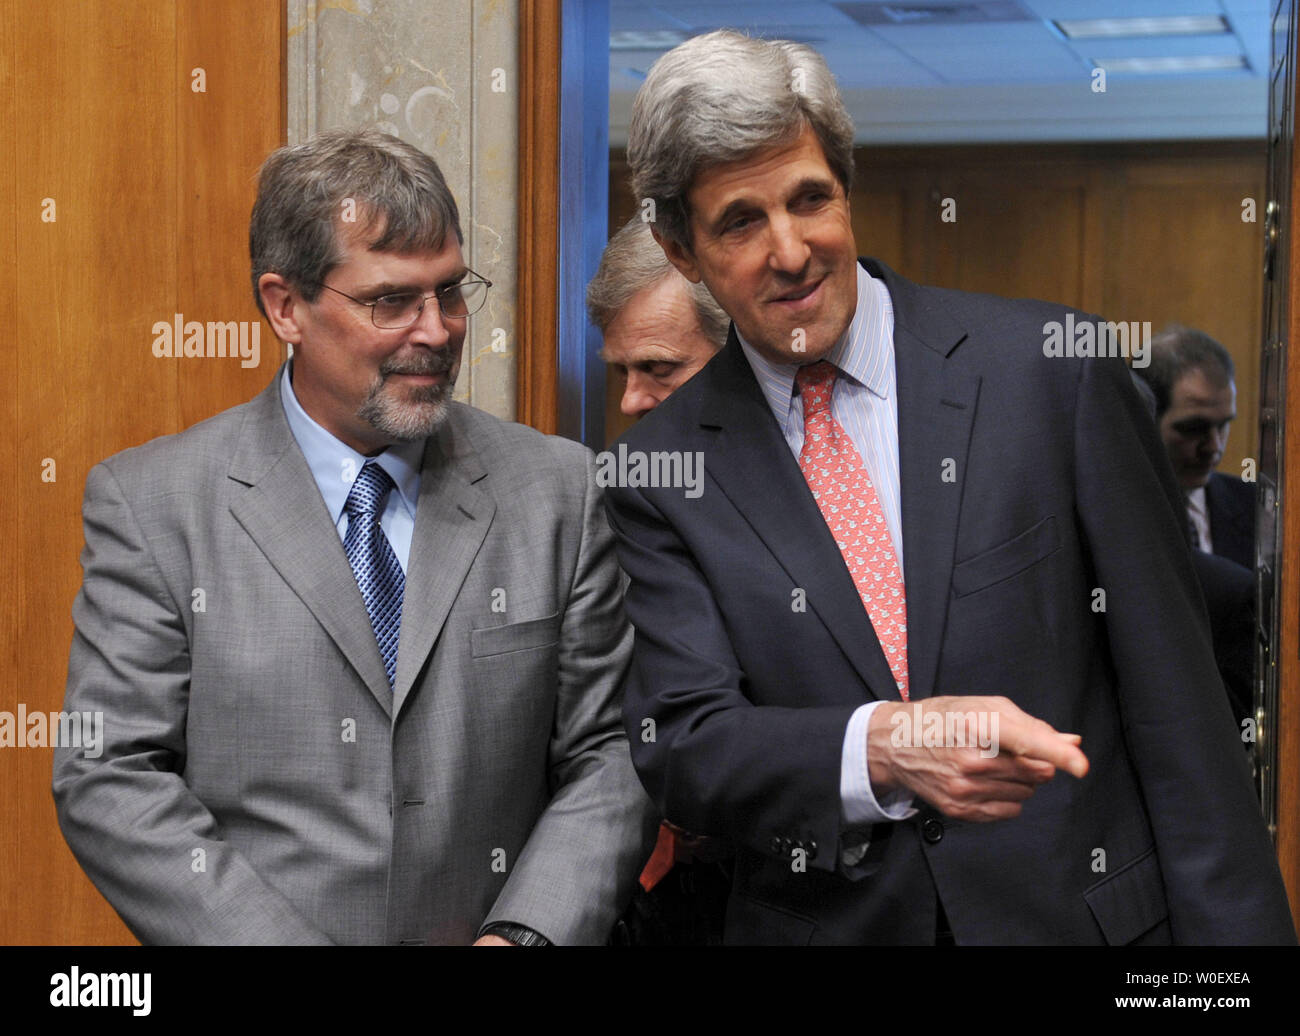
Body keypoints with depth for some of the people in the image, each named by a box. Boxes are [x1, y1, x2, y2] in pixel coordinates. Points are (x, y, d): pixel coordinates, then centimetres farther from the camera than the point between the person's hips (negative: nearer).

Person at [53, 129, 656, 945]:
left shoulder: (556, 489, 8)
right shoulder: (151, 503, 3)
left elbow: (611, 754, 7)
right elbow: (109, 780, -1)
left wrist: (525, 935, -8)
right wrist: (279, 941, -10)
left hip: (491, 926, 1)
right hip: (255, 932, -1)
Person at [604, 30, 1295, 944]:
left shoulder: (1049, 369, -6)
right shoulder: (658, 474, -2)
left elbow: (1171, 693, -5)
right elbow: (681, 743, -10)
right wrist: (880, 747, -28)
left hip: (1085, 912, 0)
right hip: (822, 923, 1)